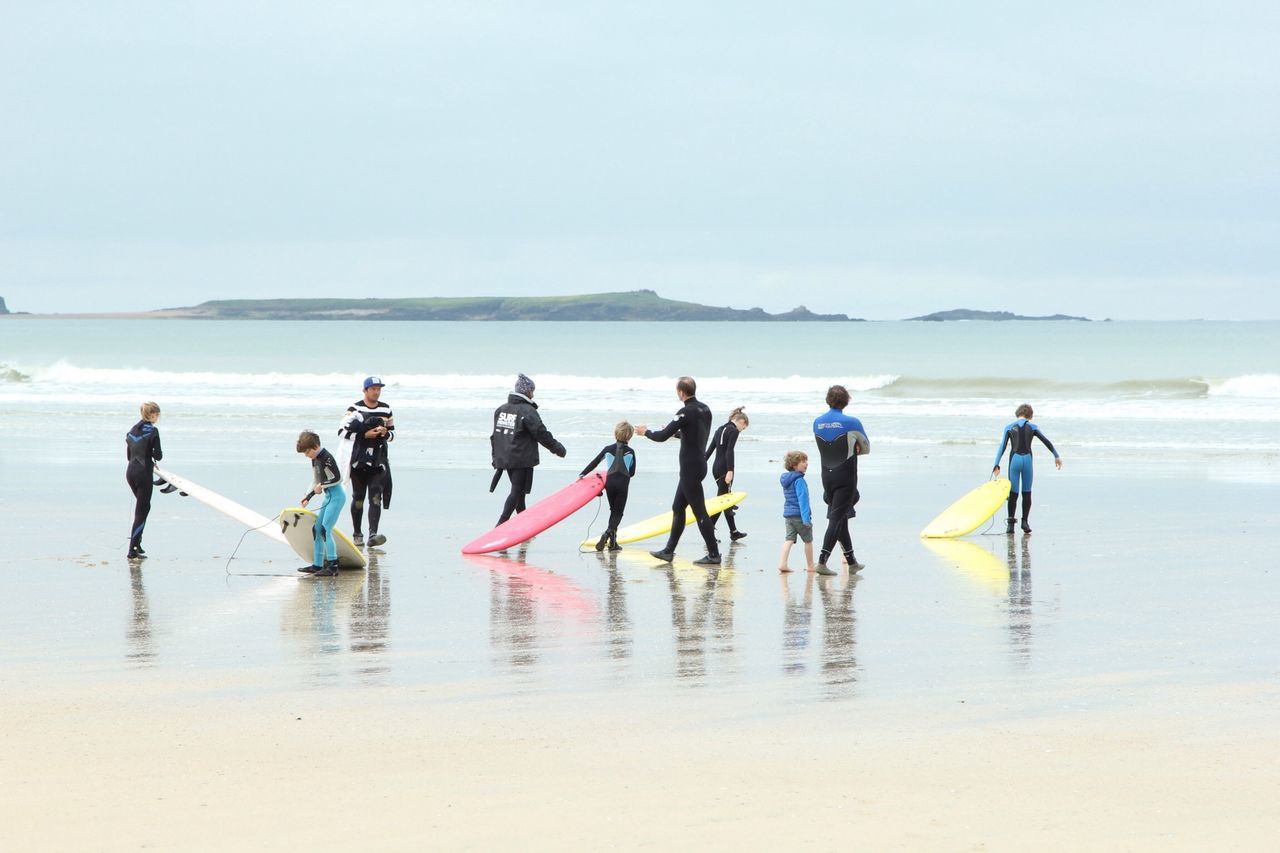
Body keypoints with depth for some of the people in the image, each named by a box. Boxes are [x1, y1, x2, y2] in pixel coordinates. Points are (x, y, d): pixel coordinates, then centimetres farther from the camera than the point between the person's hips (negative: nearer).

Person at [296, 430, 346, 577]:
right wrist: (307, 497, 11)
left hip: (336, 496, -10)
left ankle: (333, 566, -13)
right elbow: (315, 482, 19)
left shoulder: (326, 458, -17)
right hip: (328, 497, 10)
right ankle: (317, 565, 18)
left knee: (325, 530, -14)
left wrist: (322, 485, -10)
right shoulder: (315, 459, 11)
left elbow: (338, 478, -18)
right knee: (316, 529, 11)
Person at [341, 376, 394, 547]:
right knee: (358, 498, 7)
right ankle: (357, 534, 20)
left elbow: (392, 433, 17)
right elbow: (343, 432, -8)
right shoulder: (355, 409, -4)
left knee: (376, 498, -11)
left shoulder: (386, 410, 9)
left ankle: (373, 535, -20)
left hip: (379, 461, 2)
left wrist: (385, 433, -7)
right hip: (359, 460, -2)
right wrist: (365, 435, -17)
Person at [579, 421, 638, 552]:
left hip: (610, 481, 2)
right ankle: (608, 533, -26)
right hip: (623, 482, -2)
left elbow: (594, 463, 7)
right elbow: (632, 472, 7)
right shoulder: (630, 451, 2)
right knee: (618, 512, 2)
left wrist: (582, 475, 14)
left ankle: (612, 542, 14)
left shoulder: (608, 449, 5)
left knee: (613, 510, 17)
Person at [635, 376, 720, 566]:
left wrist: (646, 432, 2)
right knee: (678, 508, 16)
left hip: (690, 468, -9)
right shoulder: (704, 410, 8)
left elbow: (663, 436, -17)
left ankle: (714, 554, -4)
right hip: (699, 463, 9)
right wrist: (677, 432, 35)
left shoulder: (686, 413, -18)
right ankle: (669, 551, 22)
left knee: (699, 511, -6)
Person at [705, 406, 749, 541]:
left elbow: (709, 450, 16)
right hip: (724, 468, -9)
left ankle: (734, 532, 22)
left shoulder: (720, 429, 16)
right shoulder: (734, 431, -9)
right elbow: (729, 452, -20)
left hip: (716, 468, 9)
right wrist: (730, 471, -23)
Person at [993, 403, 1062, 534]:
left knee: (1013, 493, 2)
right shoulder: (1032, 427, 5)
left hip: (1014, 459, 0)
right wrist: (1056, 456, 13)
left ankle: (1010, 524, -2)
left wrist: (996, 465, -4)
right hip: (1027, 459, 0)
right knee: (1027, 493, 11)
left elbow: (1002, 447, -3)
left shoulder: (1009, 428, 3)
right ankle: (1025, 522, 7)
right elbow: (1047, 442, 3)